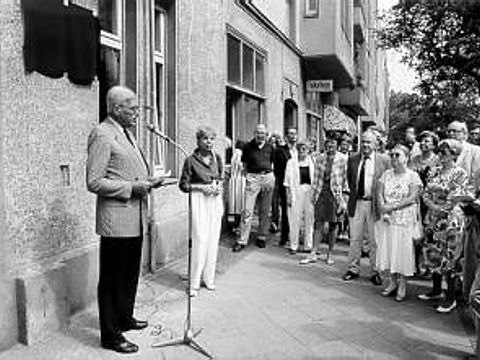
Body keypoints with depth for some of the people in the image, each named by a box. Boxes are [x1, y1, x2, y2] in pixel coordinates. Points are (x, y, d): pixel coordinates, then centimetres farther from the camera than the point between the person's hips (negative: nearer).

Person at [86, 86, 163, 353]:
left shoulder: (126, 133, 15)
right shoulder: (102, 134, -14)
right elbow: (94, 183, -18)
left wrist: (147, 181, 7)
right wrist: (132, 187, -20)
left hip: (135, 218, 9)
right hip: (116, 220, -9)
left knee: (130, 274, 20)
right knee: (113, 278, 2)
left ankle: (125, 318, 38)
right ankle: (111, 334, 15)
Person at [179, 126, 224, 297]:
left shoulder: (217, 158, 8)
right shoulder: (191, 160, -6)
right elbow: (183, 185, -3)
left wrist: (219, 186, 0)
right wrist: (201, 187, -14)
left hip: (215, 200, 5)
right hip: (199, 200, -5)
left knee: (213, 239, 6)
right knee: (200, 239, -9)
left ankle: (208, 278, 19)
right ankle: (194, 283, 1)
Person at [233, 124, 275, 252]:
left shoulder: (270, 147, 8)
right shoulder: (248, 147, 0)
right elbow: (244, 164, 7)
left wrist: (268, 172, 6)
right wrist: (248, 174, -2)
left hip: (268, 177, 3)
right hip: (253, 178, -3)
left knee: (264, 211, 9)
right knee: (248, 211, -6)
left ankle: (261, 237, 21)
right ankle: (242, 240, -2)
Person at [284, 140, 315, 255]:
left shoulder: (312, 162, 8)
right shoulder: (291, 162, 4)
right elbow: (288, 181, 1)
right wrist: (288, 195, -5)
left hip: (310, 191, 2)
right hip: (296, 191, -2)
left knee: (310, 219, 4)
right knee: (295, 220, -1)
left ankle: (308, 245, 15)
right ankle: (293, 246, 9)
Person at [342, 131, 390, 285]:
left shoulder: (384, 160, -4)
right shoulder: (353, 159, 6)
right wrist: (354, 192, 12)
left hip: (374, 204, -2)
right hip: (356, 203, 3)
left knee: (375, 241, 7)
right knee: (355, 239, 9)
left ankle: (375, 272, 19)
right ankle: (353, 269, 21)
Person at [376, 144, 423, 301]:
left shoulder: (413, 176, -3)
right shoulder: (386, 174, 10)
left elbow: (412, 198, -13)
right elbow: (379, 194, 2)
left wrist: (392, 206, -17)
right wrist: (383, 211, -13)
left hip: (405, 220, -4)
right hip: (387, 220, 4)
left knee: (403, 250, 0)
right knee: (386, 249, 6)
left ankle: (402, 285, 12)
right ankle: (392, 281, 21)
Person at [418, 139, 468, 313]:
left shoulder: (460, 173, -9)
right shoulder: (434, 171, 8)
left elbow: (455, 199, -13)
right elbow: (425, 194, 6)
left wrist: (442, 209, -7)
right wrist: (434, 207, -10)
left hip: (450, 220, -6)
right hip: (432, 219, 6)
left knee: (449, 258, -1)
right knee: (433, 255, 13)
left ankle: (451, 298, 11)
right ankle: (436, 290, 29)